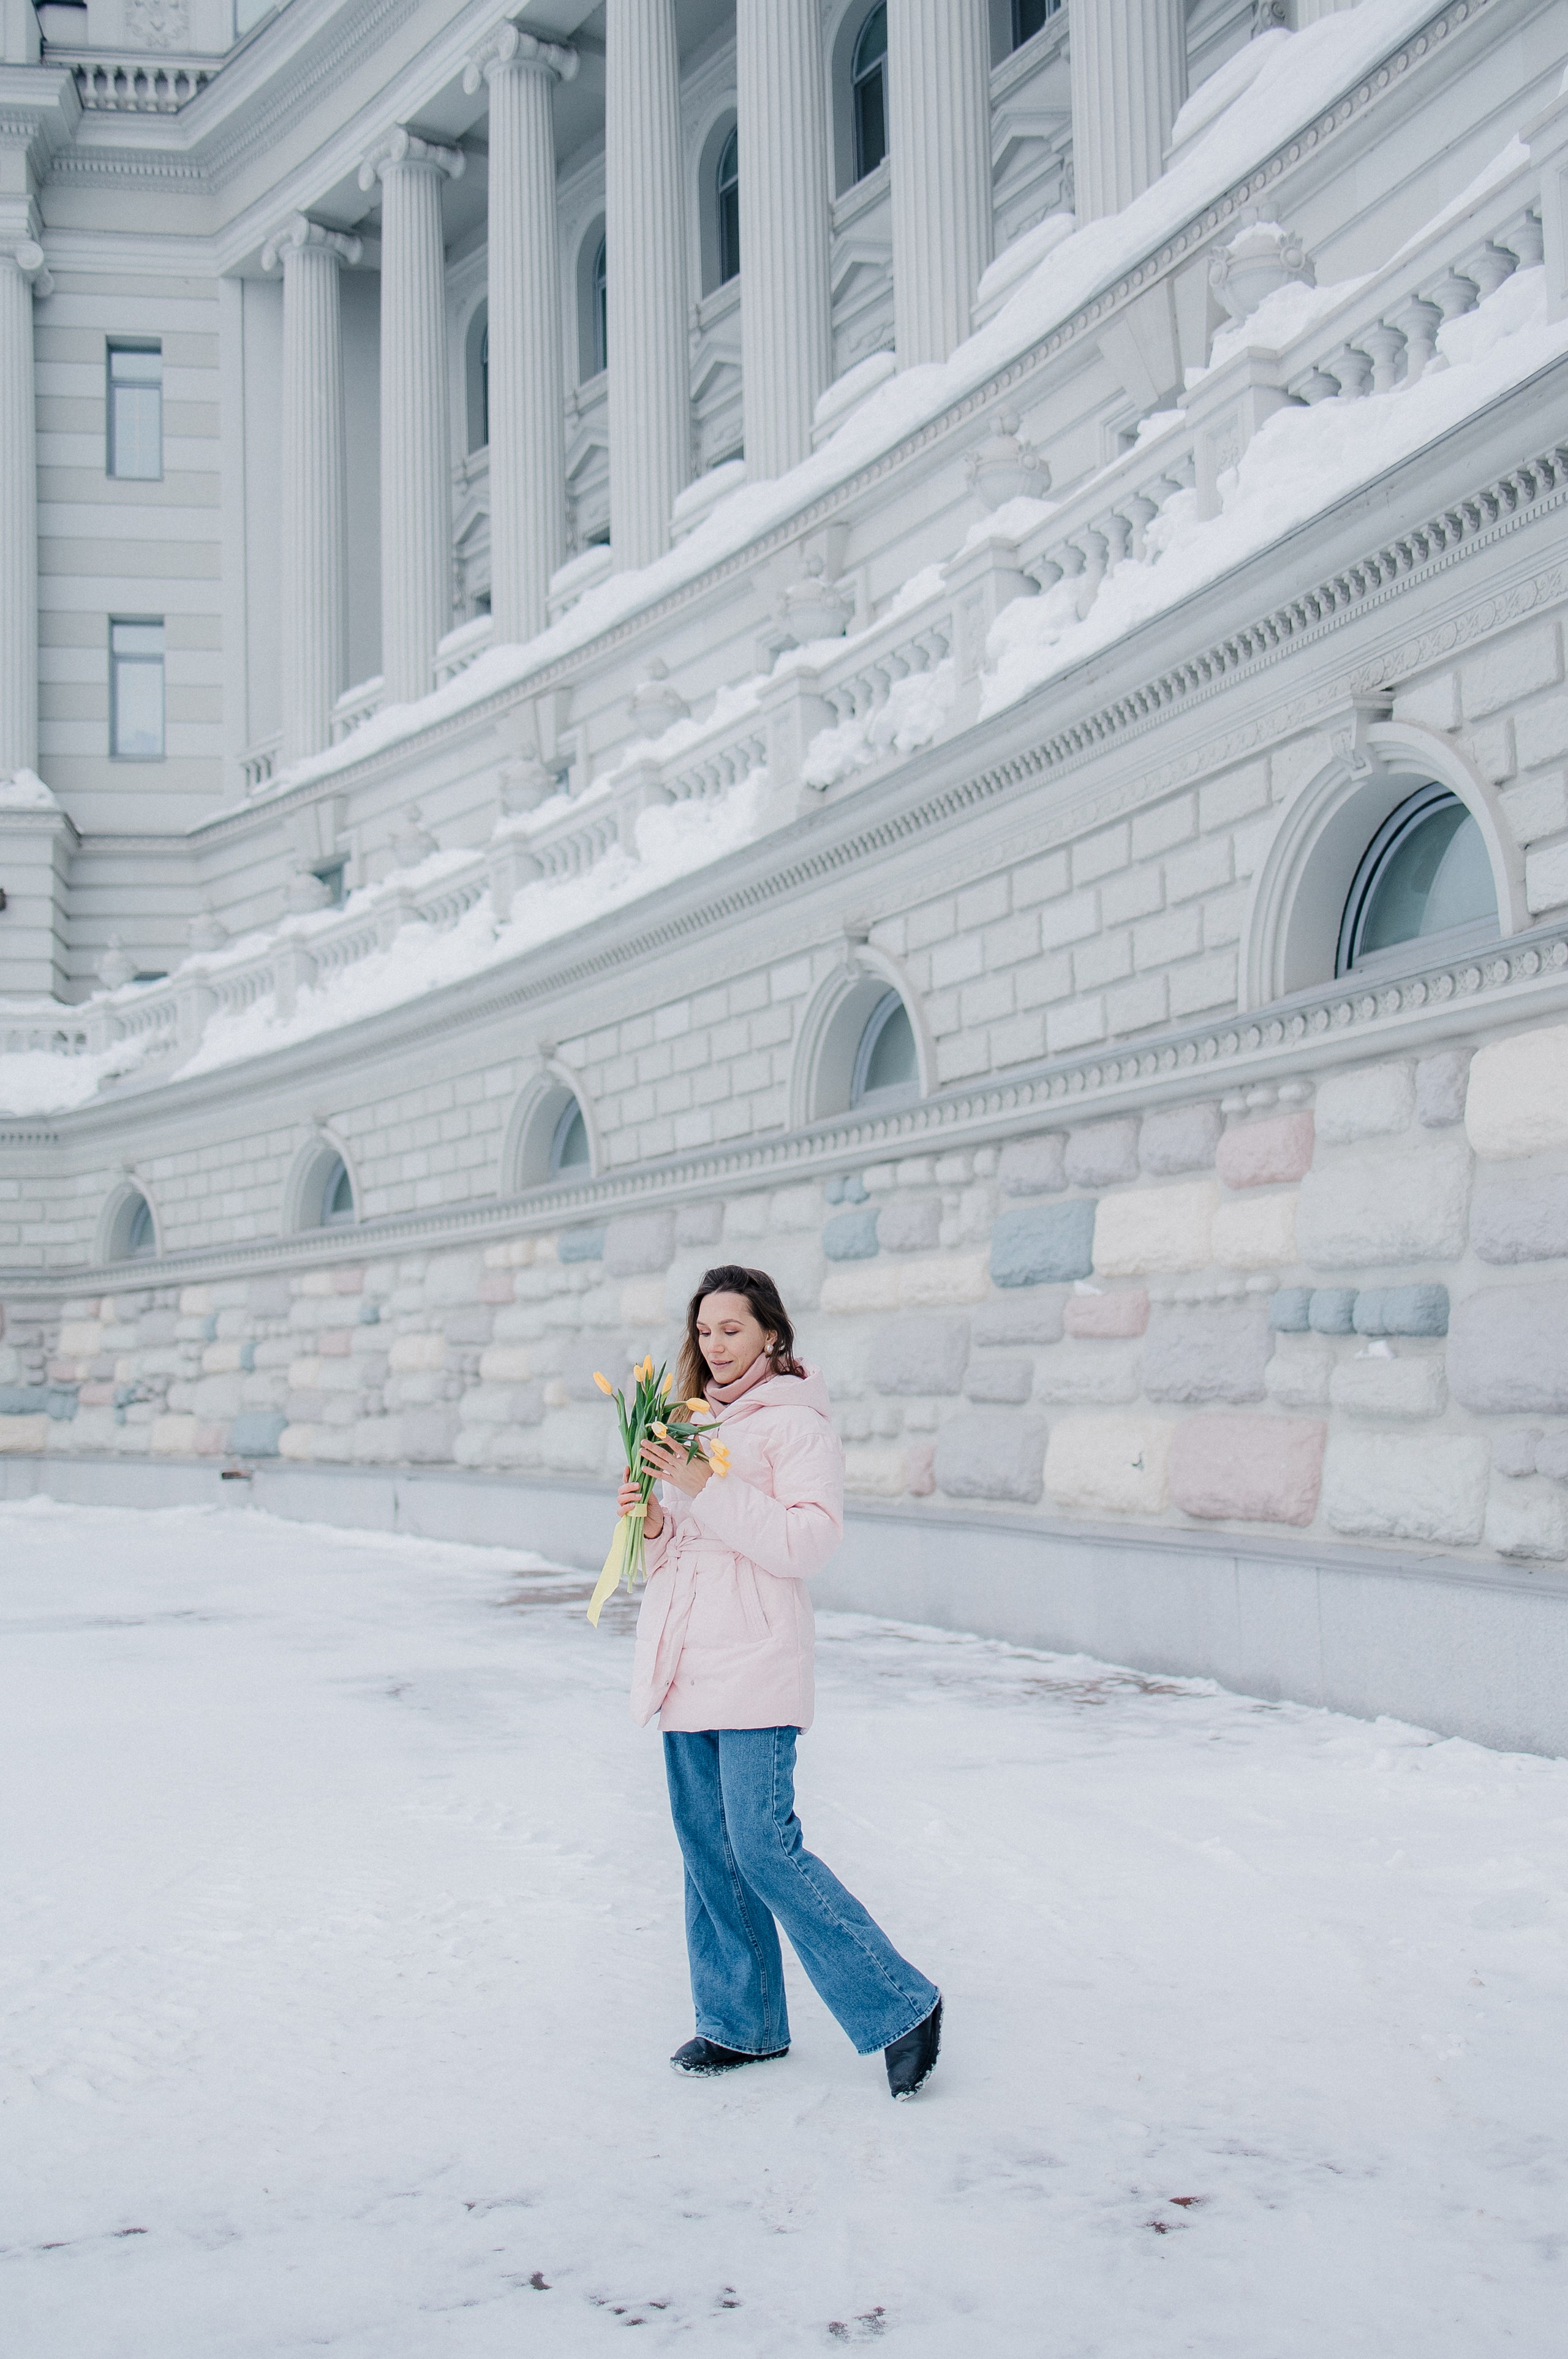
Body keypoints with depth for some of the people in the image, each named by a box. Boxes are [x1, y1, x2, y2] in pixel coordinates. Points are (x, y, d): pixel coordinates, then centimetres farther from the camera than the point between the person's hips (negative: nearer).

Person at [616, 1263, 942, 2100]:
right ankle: (742, 2022, 22)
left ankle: (898, 2006, -2)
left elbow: (806, 1542, -16)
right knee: (706, 1844, 10)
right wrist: (651, 1522, -2)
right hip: (683, 1661, 8)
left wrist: (707, 1488, -21)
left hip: (754, 1663, -8)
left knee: (763, 1845, -12)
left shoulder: (797, 1424, -5)